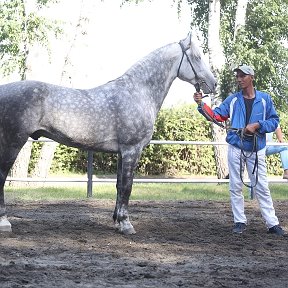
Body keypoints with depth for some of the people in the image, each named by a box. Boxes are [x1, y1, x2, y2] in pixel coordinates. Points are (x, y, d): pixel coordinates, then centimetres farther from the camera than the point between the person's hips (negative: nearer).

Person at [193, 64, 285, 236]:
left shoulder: (264, 99, 0)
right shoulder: (233, 100, 4)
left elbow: (274, 121, -1)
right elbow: (216, 116, 0)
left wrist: (257, 125, -15)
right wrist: (201, 104, -14)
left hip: (257, 149, -2)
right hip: (236, 149, 2)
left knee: (262, 187, 0)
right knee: (235, 187, 4)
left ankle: (272, 223, 1)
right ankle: (240, 222, 13)